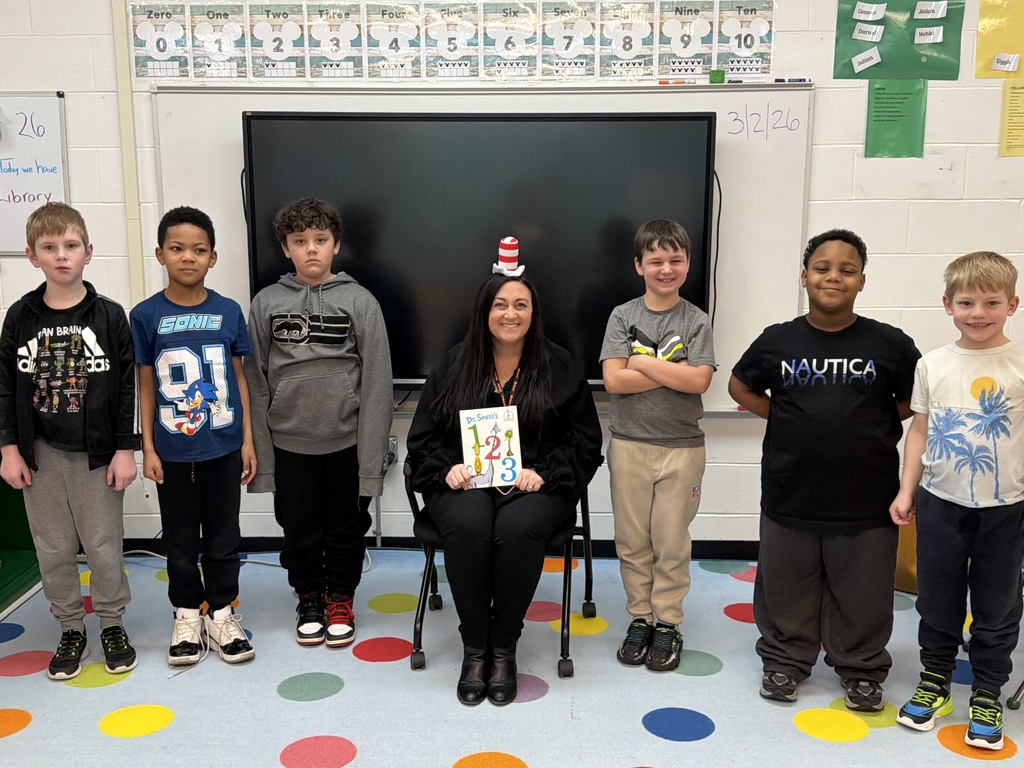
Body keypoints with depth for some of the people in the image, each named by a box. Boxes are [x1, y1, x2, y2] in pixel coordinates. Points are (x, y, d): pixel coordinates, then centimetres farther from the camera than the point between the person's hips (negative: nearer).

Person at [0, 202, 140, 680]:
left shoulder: (109, 316, -5)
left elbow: (127, 387, -4)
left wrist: (125, 449, -7)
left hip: (97, 453, -2)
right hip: (40, 454, 2)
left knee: (104, 546, 5)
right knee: (54, 550, 10)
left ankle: (112, 625, 25)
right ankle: (71, 630, 27)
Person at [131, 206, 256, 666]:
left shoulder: (228, 312, -2)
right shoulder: (146, 315, -4)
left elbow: (239, 378, 4)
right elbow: (145, 386, 0)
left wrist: (247, 440, 2)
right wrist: (148, 448, -3)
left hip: (222, 447, 1)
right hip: (173, 451, 0)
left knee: (223, 537, 11)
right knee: (180, 539, 12)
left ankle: (222, 612, 26)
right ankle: (187, 615, 28)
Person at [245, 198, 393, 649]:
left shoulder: (360, 301, -4)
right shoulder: (266, 303, 1)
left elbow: (377, 382, -6)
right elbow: (255, 381, 3)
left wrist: (372, 454, -10)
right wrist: (260, 450, 0)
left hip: (347, 440, -1)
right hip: (290, 442, 1)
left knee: (347, 527, 12)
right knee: (299, 529, 13)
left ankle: (340, 601, 33)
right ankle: (309, 599, 34)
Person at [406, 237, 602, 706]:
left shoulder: (559, 367, 6)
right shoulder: (454, 365, 9)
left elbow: (585, 441, 5)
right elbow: (423, 437, 10)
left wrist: (543, 473, -12)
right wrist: (447, 469, -10)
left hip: (534, 486, -1)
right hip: (466, 482, 1)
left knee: (518, 527, -34)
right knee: (468, 524, -33)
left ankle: (503, 649, -15)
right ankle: (474, 649, -16)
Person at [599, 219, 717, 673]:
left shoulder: (695, 321, 1)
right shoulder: (623, 316, 1)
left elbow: (699, 381, -13)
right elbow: (613, 380, -11)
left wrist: (641, 362, -14)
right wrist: (673, 372, -14)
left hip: (681, 446, 0)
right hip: (629, 443, 1)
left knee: (672, 541, 6)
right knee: (632, 540, 8)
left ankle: (667, 623, 20)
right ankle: (640, 617, 23)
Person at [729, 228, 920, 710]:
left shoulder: (889, 344, -4)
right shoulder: (777, 341, -1)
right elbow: (741, 387, 12)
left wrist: (877, 428, -2)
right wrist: (788, 420, 1)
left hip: (866, 498, 0)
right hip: (790, 495, 1)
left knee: (862, 592, 12)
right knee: (787, 586, 13)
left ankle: (861, 670, 32)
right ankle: (785, 660, 33)